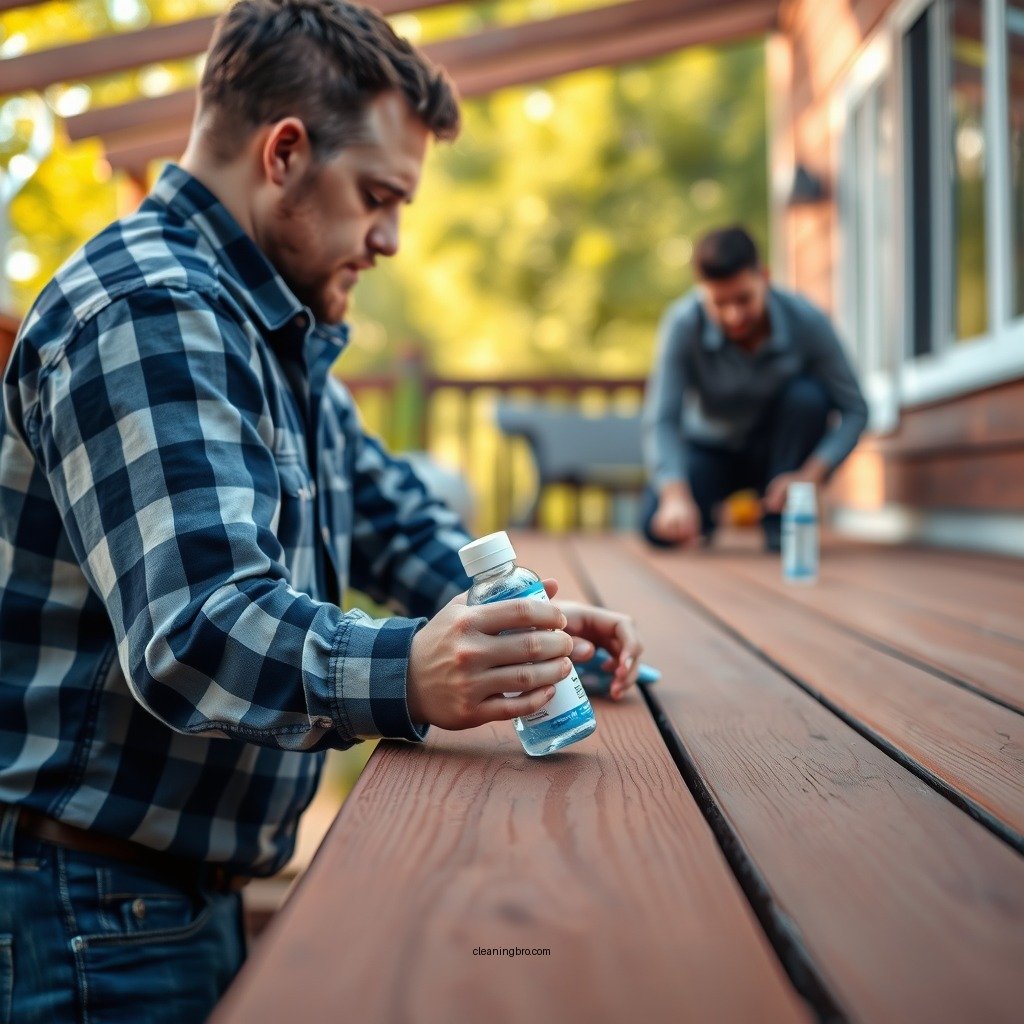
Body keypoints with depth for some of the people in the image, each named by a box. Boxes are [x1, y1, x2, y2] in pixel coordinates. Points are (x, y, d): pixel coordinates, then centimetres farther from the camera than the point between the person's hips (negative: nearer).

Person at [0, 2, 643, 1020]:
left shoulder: (274, 330, 15)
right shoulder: (147, 314, -20)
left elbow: (386, 510, 20)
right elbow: (196, 630, -31)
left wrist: (530, 623, 4)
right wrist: (406, 674, -47)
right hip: (94, 893, -10)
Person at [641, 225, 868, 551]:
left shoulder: (808, 322, -25)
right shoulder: (682, 323, -27)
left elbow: (854, 410, -19)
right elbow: (661, 419, -31)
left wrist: (810, 475, -33)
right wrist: (676, 495, -47)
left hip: (776, 448, 1)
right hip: (710, 447, 0)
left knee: (807, 395, -31)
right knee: (659, 527, -26)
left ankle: (779, 518, -12)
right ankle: (706, 508, 13)